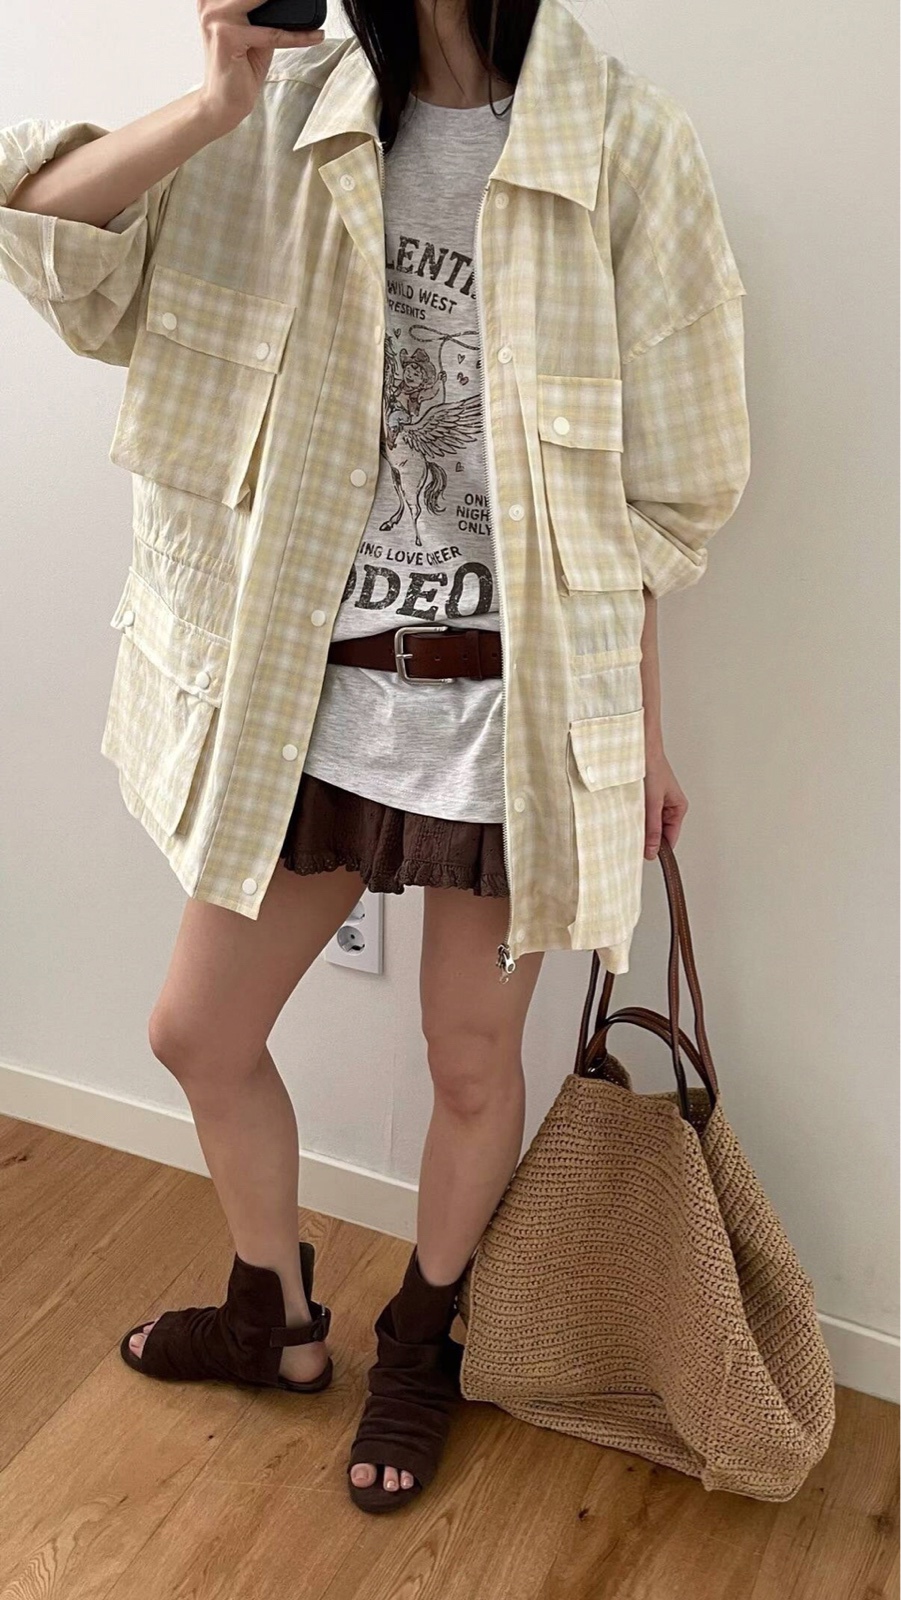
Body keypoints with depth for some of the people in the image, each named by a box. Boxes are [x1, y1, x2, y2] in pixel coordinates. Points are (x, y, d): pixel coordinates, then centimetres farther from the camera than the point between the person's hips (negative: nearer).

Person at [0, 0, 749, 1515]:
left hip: (508, 705, -3)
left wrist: (640, 724, 1)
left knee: (473, 1067, 12)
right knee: (197, 1034, 14)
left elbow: (648, 479, -2)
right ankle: (277, 1319, 42)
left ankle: (418, 1346, 43)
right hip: (315, 684, 4)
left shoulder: (623, 144, -6)